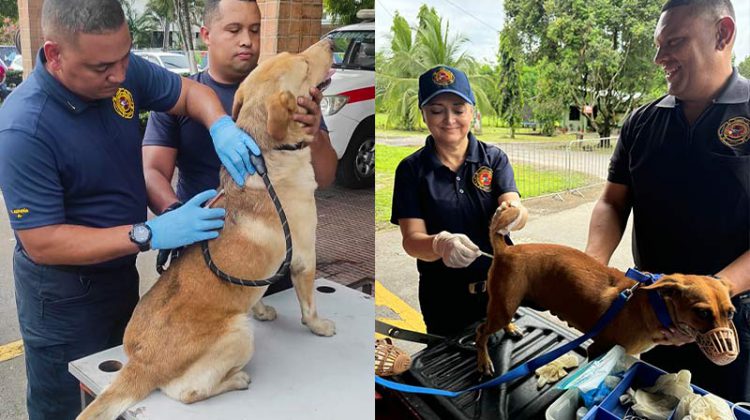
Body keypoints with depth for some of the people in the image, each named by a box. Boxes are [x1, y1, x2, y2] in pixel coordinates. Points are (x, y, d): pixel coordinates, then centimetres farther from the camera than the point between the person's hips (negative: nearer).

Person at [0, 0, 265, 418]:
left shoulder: (123, 70, -13)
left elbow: (189, 91, 2)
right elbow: (41, 243, -27)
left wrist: (222, 126, -21)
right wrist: (151, 234, -35)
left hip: (122, 270, 6)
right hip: (64, 295, -6)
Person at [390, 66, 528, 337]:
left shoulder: (494, 158, -3)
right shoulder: (411, 169, -7)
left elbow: (517, 211, -17)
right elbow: (411, 239, -14)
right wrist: (441, 244, -36)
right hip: (444, 297, -1)